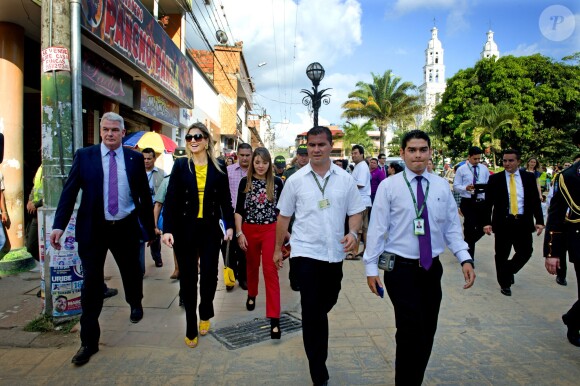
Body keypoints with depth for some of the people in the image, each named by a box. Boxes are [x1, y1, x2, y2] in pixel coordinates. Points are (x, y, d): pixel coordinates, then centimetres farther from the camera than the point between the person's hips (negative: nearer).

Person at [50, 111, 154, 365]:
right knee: (91, 284, 3)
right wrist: (59, 225, -13)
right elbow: (69, 191, -3)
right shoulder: (84, 155, -1)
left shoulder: (135, 158, 0)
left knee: (132, 272, 18)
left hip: (126, 228, 1)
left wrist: (150, 227, 9)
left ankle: (135, 304, 51)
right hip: (93, 230, -1)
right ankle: (89, 341, 16)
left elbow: (145, 195, 5)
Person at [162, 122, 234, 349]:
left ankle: (205, 315, 31)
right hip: (185, 228, 0)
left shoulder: (219, 168, 3)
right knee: (188, 277, 5)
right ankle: (191, 328, 18)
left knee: (209, 274, 3)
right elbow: (171, 199, -4)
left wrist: (229, 225, -1)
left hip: (210, 228, 1)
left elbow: (225, 199, 7)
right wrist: (167, 229, -11)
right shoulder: (180, 165, 0)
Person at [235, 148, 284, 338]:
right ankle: (251, 295, 48)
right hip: (249, 230, 2)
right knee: (252, 266, 19)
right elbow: (239, 210, 2)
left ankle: (274, 318, -5)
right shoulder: (245, 182, 0)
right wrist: (239, 233, -5)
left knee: (270, 271, -6)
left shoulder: (277, 182, -2)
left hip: (271, 230, -2)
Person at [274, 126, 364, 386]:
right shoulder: (295, 180, -2)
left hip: (335, 253, 3)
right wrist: (277, 248, 9)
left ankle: (312, 331, 52)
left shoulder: (345, 179, 2)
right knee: (313, 311, -3)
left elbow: (355, 212, 7)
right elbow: (284, 216, 5)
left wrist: (353, 233, -13)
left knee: (326, 304, 19)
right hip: (306, 252, -3)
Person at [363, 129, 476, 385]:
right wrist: (371, 267, -7)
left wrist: (465, 258, -6)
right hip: (401, 269, -4)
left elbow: (452, 227, 7)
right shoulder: (389, 186, -5)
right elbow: (377, 228, -6)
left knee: (427, 333, 12)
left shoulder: (442, 186, 5)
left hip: (432, 269, 4)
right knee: (411, 333, -7)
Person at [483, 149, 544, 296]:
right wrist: (487, 222, -10)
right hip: (503, 222, -2)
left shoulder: (529, 177, 5)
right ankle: (505, 283, 23)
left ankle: (508, 271, 32)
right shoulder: (495, 179, -1)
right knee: (502, 255, 5)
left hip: (523, 222, 2)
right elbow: (488, 203, -2)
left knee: (526, 252, 4)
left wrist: (539, 221, 0)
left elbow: (535, 200, 7)